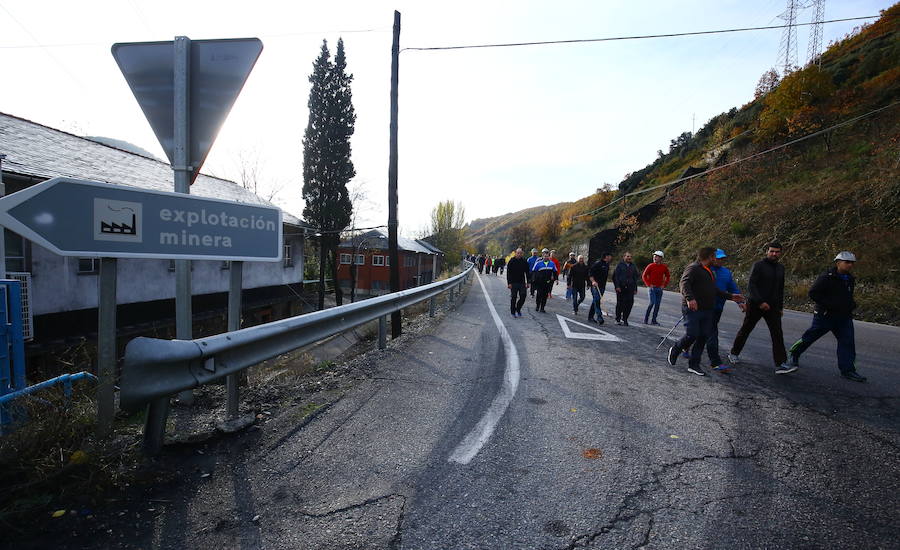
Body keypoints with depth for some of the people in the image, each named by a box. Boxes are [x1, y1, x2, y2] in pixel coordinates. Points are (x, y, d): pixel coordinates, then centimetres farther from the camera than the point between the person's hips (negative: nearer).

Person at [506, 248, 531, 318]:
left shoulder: (524, 261, 6)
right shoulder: (511, 261, -3)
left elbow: (527, 272, 10)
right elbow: (508, 273, -4)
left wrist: (528, 282, 4)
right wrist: (509, 283, -12)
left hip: (522, 283, 3)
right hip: (514, 283, -2)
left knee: (523, 296, -3)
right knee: (513, 297, 2)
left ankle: (518, 309, 19)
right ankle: (513, 312, 14)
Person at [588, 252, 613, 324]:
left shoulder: (607, 265, 15)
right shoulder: (598, 263, -11)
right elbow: (590, 273, -14)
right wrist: (593, 281, -26)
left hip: (602, 286, 8)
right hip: (595, 285, -8)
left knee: (595, 301, 12)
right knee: (597, 301, -13)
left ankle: (590, 317, 19)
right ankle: (599, 318, -18)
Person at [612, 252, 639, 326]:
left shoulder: (633, 266, 14)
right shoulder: (620, 265, 2)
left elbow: (635, 278, 17)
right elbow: (615, 276, -2)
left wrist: (635, 288, 11)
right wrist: (617, 286, -10)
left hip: (630, 289, 3)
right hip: (621, 288, -3)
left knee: (629, 304, -4)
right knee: (620, 304, 2)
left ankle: (624, 319, 8)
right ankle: (618, 319, 13)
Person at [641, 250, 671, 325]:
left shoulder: (664, 267, 5)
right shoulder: (650, 266, -4)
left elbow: (668, 276, 18)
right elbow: (644, 276, -1)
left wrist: (664, 285, 8)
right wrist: (649, 284, -8)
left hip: (659, 288, 4)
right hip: (652, 287, -4)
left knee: (657, 304, 4)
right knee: (652, 302, -13)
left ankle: (654, 320, 11)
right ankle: (645, 319, -2)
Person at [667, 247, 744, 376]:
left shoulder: (709, 271, 22)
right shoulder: (693, 268, -9)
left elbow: (714, 289, 32)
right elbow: (684, 283, -23)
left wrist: (730, 296, 29)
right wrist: (689, 298, -38)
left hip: (707, 310, 9)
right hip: (693, 308, -9)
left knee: (704, 337, 5)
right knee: (692, 335, -12)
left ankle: (694, 365, 12)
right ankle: (674, 351, 15)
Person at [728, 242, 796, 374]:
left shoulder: (781, 268, 13)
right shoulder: (758, 265, -8)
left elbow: (780, 289, 21)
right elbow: (751, 285, -15)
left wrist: (781, 306, 19)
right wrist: (760, 302, -22)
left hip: (772, 306, 5)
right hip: (755, 305, -5)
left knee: (777, 334, -4)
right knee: (745, 330, 7)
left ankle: (780, 364, -5)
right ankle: (734, 354, 22)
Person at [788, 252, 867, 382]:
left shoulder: (850, 279, 12)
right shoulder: (827, 277, -14)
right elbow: (812, 293, -18)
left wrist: (852, 304, 8)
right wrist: (829, 304, -23)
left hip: (844, 316, 7)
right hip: (825, 315, -7)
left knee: (848, 341, -1)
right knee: (810, 336, 5)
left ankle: (848, 370, 3)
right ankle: (794, 354, 25)